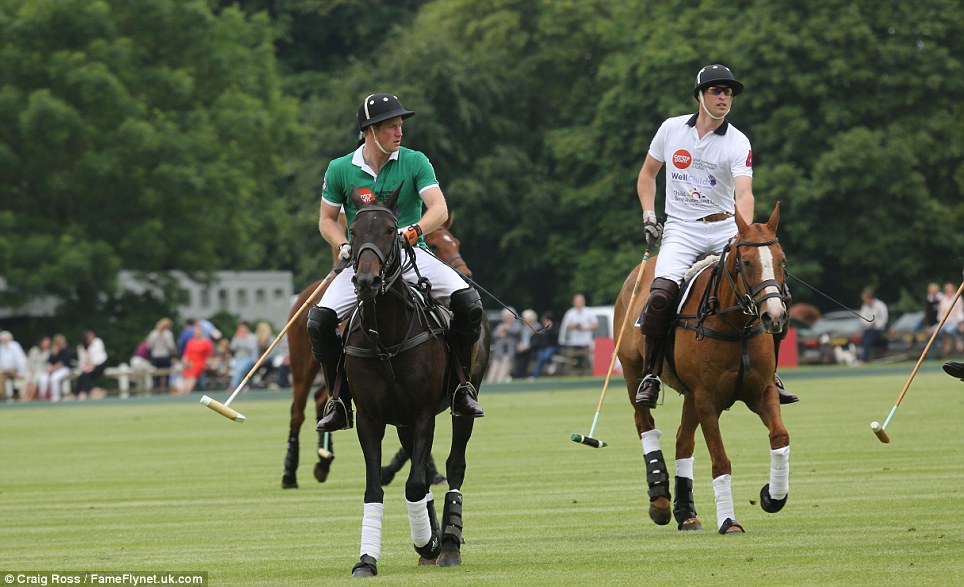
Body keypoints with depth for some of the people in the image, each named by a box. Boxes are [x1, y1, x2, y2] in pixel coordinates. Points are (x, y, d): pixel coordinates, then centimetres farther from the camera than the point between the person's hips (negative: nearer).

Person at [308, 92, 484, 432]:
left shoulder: (415, 162, -2)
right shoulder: (340, 170, 2)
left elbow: (439, 210, -11)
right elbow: (327, 219, 13)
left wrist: (413, 231, -31)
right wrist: (344, 246, -8)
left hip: (412, 255, -1)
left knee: (468, 302, -24)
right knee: (319, 321, -21)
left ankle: (462, 385, -6)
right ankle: (341, 400, -2)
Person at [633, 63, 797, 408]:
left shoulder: (738, 143, -4)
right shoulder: (671, 129, 3)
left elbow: (744, 192, -20)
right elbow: (647, 175, 18)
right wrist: (649, 217, 2)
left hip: (724, 228, 1)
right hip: (681, 229, 0)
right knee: (662, 293, -28)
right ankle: (650, 376, -15)